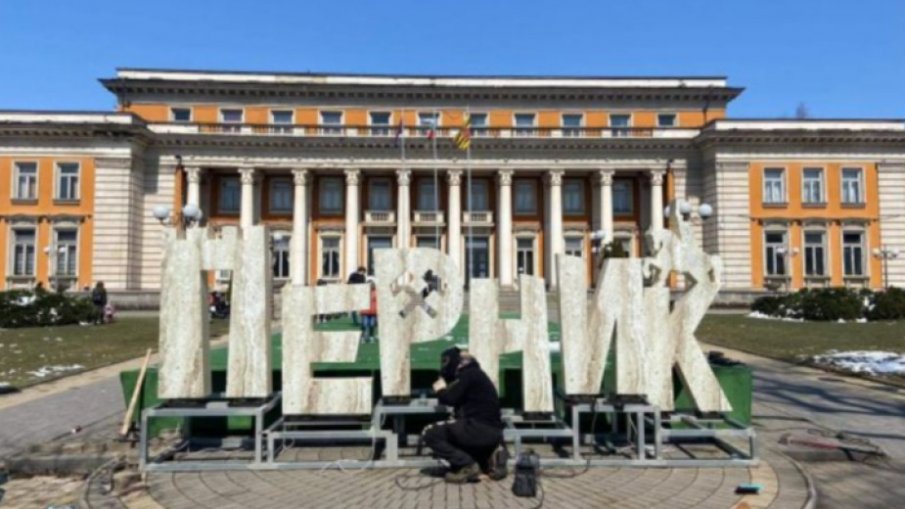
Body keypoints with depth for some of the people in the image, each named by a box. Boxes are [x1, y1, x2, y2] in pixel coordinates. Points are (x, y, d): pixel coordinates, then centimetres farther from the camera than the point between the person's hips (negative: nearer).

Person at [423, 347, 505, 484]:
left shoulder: (468, 374, -5)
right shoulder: (475, 374, 23)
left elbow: (449, 399, -12)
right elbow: (457, 400, 22)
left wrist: (440, 389, 8)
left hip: (480, 429, -10)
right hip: (491, 432, 10)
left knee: (430, 433, -7)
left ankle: (467, 466, -11)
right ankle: (484, 463, 15)